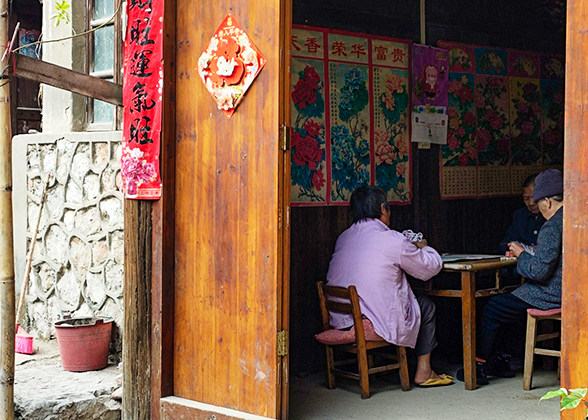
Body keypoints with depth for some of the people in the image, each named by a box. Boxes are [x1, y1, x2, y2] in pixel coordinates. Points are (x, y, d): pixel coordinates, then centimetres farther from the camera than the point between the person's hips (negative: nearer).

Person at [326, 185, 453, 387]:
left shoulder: (343, 238, 7)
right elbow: (431, 267, 0)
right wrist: (423, 248, 23)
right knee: (426, 305, 19)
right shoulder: (392, 240, -12)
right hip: (381, 323, -7)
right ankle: (423, 372, 25)